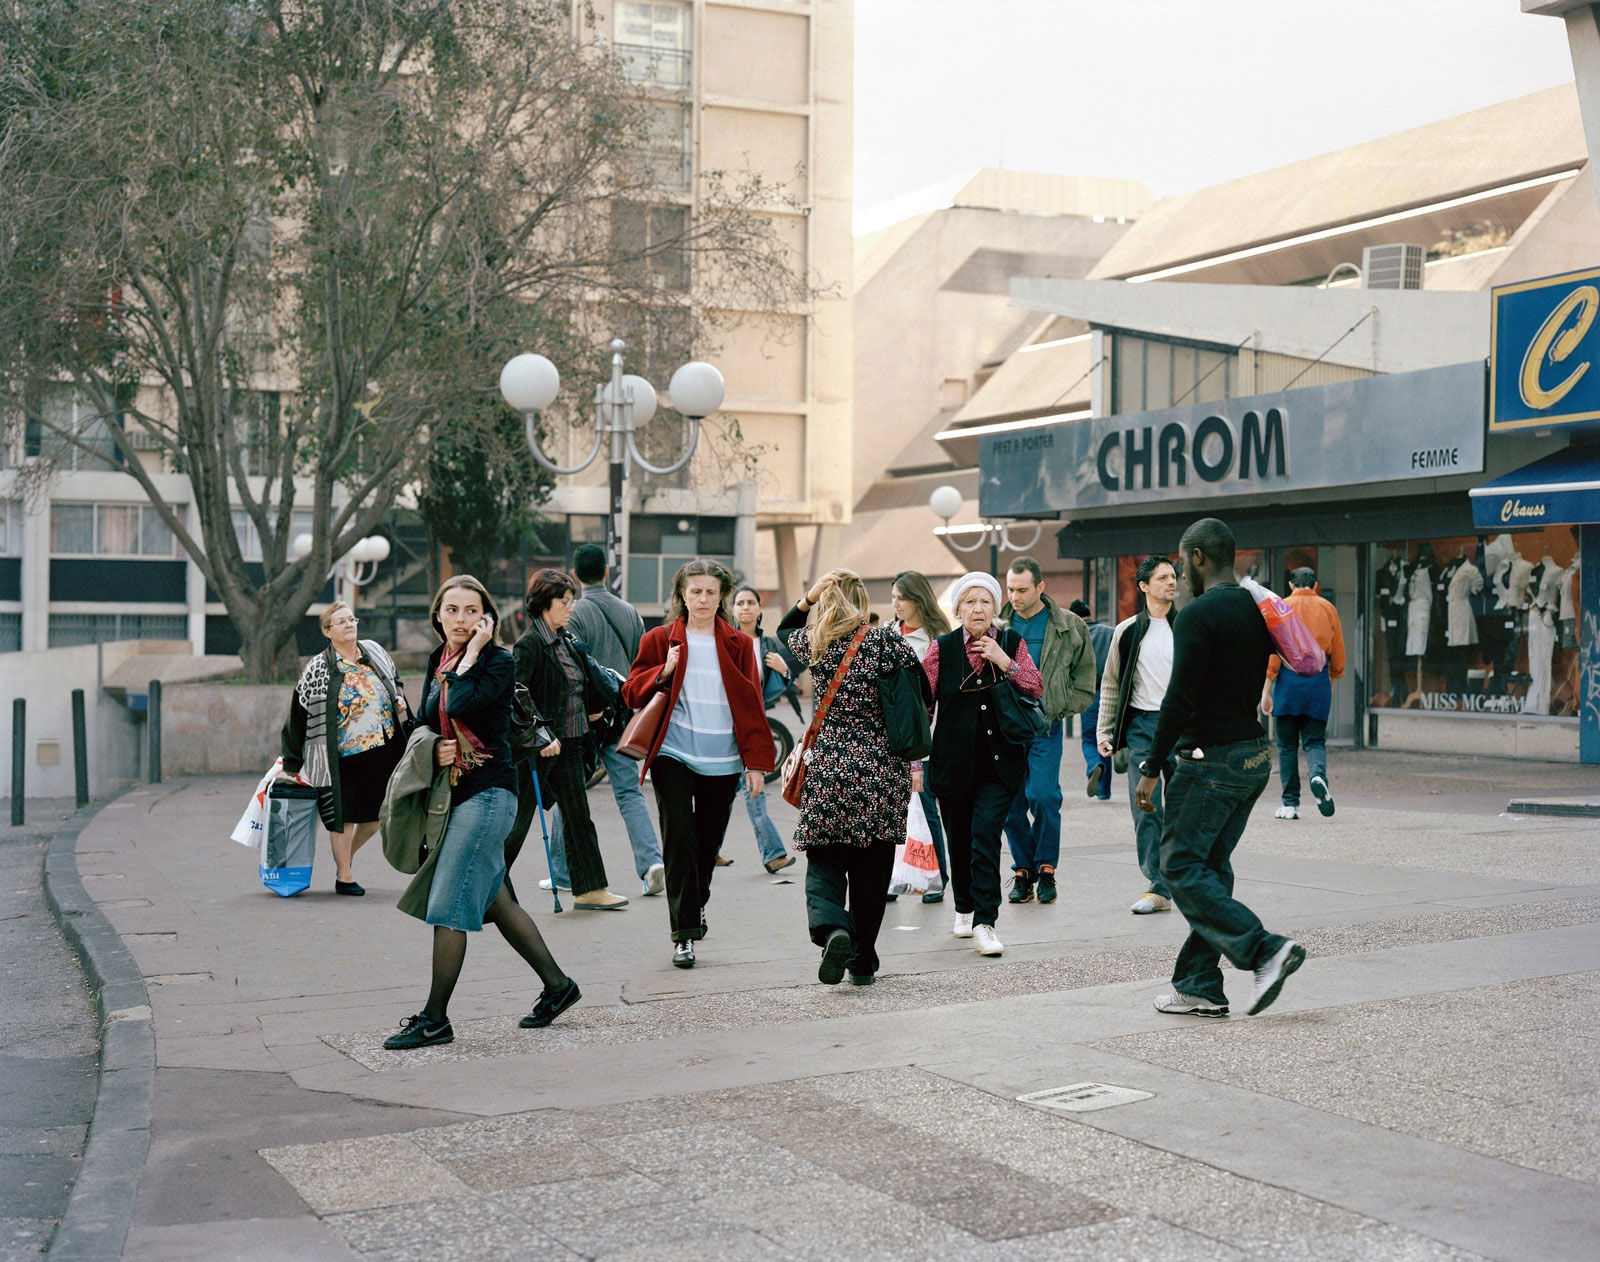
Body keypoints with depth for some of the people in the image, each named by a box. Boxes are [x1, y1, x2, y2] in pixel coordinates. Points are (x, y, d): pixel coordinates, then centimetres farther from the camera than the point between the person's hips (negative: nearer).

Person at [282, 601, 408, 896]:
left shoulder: (374, 651, 7)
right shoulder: (318, 668, -7)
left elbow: (395, 681, 25)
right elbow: (299, 712, -4)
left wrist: (400, 700, 2)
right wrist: (292, 761, -2)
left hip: (383, 750, 5)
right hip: (343, 754, -5)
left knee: (375, 815, 10)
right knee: (344, 815, 2)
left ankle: (346, 856, 36)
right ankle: (344, 876, 16)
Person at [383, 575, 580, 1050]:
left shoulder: (499, 663, -10)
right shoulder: (439, 663, 12)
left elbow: (461, 705, -28)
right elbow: (423, 721, 19)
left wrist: (471, 654, -16)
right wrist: (435, 749, -2)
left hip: (488, 792, -9)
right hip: (454, 793, 9)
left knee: (449, 906, -8)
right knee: (493, 899, 14)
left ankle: (435, 1019, 0)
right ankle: (556, 984, 27)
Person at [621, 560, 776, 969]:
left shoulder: (738, 645, 6)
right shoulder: (660, 640, 4)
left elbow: (751, 705, 6)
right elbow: (632, 693, 5)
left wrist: (756, 761, 0)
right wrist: (663, 673, -14)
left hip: (721, 761, 2)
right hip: (673, 755, -2)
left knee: (708, 842, 12)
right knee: (680, 840, -12)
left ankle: (697, 903, 40)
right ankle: (684, 933, -8)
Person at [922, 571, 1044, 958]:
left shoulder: (1011, 643, 4)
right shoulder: (941, 649, 0)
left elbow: (1036, 689, 0)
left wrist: (1006, 663, -14)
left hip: (1000, 763, -1)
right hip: (953, 763, 1)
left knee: (985, 835, -15)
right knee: (959, 841, 11)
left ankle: (984, 924, -13)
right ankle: (965, 909, 35)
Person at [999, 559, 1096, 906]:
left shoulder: (1069, 626, 2)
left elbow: (1085, 680, 8)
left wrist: (1058, 709, -1)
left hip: (1045, 726, -2)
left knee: (1043, 796, -12)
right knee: (1010, 802, 2)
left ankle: (1045, 868, 6)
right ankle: (1023, 871, 16)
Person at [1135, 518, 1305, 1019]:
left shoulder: (1199, 614, -14)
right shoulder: (1255, 611, 13)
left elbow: (1181, 697, -19)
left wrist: (1152, 768, -14)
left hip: (1211, 761, -9)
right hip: (1255, 755, 9)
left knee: (1181, 868, -2)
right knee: (1211, 869, 12)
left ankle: (1265, 949, -13)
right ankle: (1199, 987, 13)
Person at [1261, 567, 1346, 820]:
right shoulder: (1328, 608, 8)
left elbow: (1273, 650, -5)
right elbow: (1338, 652, 11)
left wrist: (1267, 690, -4)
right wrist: (1331, 680, 26)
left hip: (1288, 678, -1)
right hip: (1318, 678, 1)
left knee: (1287, 744, 7)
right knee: (1315, 740, 8)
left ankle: (1290, 804, 7)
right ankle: (1318, 775, -24)